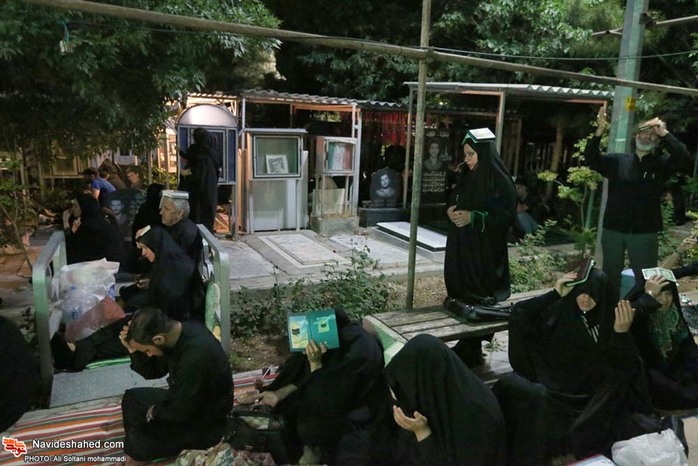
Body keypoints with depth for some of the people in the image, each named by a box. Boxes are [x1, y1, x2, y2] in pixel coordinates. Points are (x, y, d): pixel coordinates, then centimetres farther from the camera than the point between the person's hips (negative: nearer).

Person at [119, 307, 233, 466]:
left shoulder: (195, 356, -38)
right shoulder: (179, 332, -10)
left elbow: (179, 412, -25)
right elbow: (152, 372, 4)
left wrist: (154, 412, -6)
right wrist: (134, 350, -13)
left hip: (204, 425, -9)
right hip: (184, 401, 9)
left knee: (137, 443, -17)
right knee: (131, 398, 15)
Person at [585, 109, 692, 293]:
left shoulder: (662, 164, 3)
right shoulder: (617, 161, 5)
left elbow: (686, 162, -15)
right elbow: (591, 158, -9)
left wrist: (665, 133, -14)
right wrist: (600, 130, -24)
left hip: (644, 233, -1)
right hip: (613, 231, 1)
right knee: (610, 276, 15)